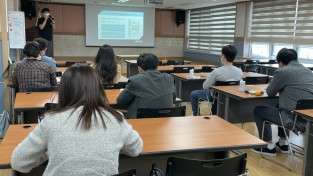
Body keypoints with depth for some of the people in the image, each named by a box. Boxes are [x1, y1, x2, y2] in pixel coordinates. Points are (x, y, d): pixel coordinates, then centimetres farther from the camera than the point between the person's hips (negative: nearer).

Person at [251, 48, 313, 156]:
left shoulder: (282, 71, -8)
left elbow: (270, 93, 4)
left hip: (294, 118, -8)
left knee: (258, 110, 13)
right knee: (281, 107, 36)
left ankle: (269, 146, 16)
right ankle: (283, 143, 38)